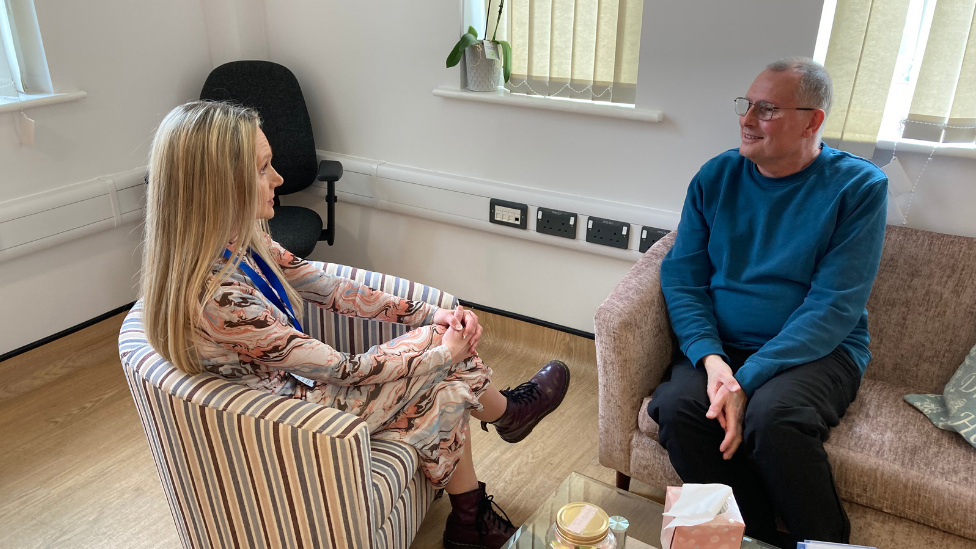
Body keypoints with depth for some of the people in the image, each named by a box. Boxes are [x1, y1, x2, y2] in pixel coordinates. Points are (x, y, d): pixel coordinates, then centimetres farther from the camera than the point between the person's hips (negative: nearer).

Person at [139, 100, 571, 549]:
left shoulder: (242, 243, -9)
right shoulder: (218, 299, -36)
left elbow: (329, 290, 0)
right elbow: (343, 370, -27)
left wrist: (430, 315, -4)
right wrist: (445, 352, -13)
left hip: (300, 380, 8)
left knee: (445, 391, 2)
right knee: (447, 356, -3)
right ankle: (507, 412, 30)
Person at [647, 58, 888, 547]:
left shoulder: (858, 187, -5)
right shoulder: (716, 177, 5)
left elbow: (833, 307, -13)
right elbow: (681, 278, 1)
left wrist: (747, 380, -22)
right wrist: (711, 358, -17)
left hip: (817, 353, -3)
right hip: (720, 347, 3)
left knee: (772, 414, -33)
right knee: (676, 406, -26)